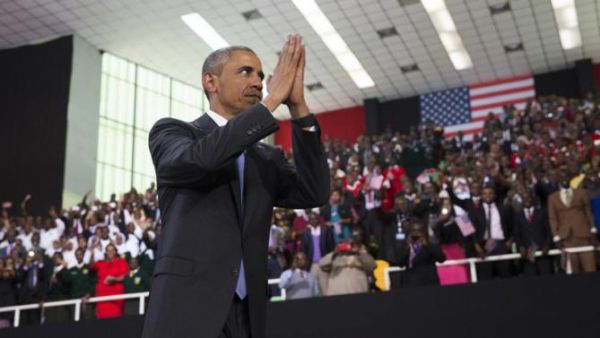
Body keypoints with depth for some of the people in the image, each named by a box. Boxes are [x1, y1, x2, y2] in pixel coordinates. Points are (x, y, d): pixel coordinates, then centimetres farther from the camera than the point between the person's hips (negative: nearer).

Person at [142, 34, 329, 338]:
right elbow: (197, 159, -17)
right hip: (187, 312, -4)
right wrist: (272, 99, -12)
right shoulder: (171, 131, 7)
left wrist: (298, 106, -4)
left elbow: (314, 193, 1)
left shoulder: (268, 159, 19)